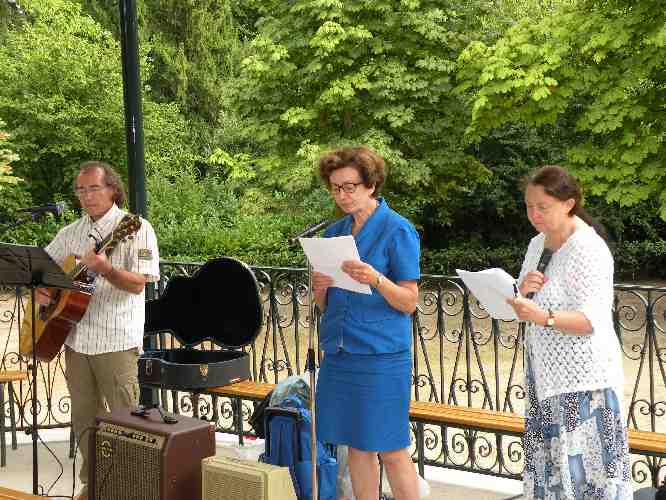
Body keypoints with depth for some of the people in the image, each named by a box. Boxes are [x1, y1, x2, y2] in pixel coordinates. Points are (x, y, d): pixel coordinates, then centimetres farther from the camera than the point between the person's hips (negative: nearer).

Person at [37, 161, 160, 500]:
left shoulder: (135, 229, -5)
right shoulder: (71, 233, 12)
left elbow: (138, 284, -13)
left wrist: (104, 269, -31)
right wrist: (39, 288, -2)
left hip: (116, 341, -5)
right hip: (75, 336, 6)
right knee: (84, 417, 12)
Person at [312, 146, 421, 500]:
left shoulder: (398, 231, -6)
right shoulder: (334, 233, 11)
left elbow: (409, 302, -9)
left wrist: (375, 279, -26)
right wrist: (319, 289, -7)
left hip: (381, 356, -6)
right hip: (338, 353, 6)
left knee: (391, 451, 0)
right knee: (358, 448, 11)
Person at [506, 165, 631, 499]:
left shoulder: (588, 249, -12)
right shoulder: (538, 244, 12)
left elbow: (592, 320, -20)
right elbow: (529, 308, 17)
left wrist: (544, 317, -35)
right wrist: (523, 293, -5)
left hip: (582, 381, -8)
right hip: (546, 375, 8)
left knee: (585, 465, -7)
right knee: (550, 464, 8)